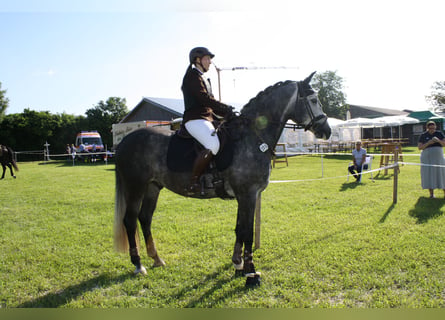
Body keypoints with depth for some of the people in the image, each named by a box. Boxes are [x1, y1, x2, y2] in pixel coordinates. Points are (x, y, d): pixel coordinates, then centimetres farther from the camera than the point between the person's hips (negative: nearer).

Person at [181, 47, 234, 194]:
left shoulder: (202, 78, 27)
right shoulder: (192, 75, -3)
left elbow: (209, 102, 24)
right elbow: (204, 98, -15)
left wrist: (226, 113, 10)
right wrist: (226, 109, -13)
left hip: (207, 119, 10)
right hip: (195, 119, -10)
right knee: (213, 146, -31)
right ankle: (193, 183, -25)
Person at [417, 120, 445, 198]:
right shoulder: (423, 135, 2)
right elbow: (419, 147, -2)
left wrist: (438, 140, -18)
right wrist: (428, 143, -16)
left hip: (438, 157, 1)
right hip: (427, 158, -1)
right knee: (429, 174, -1)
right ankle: (431, 193, 5)